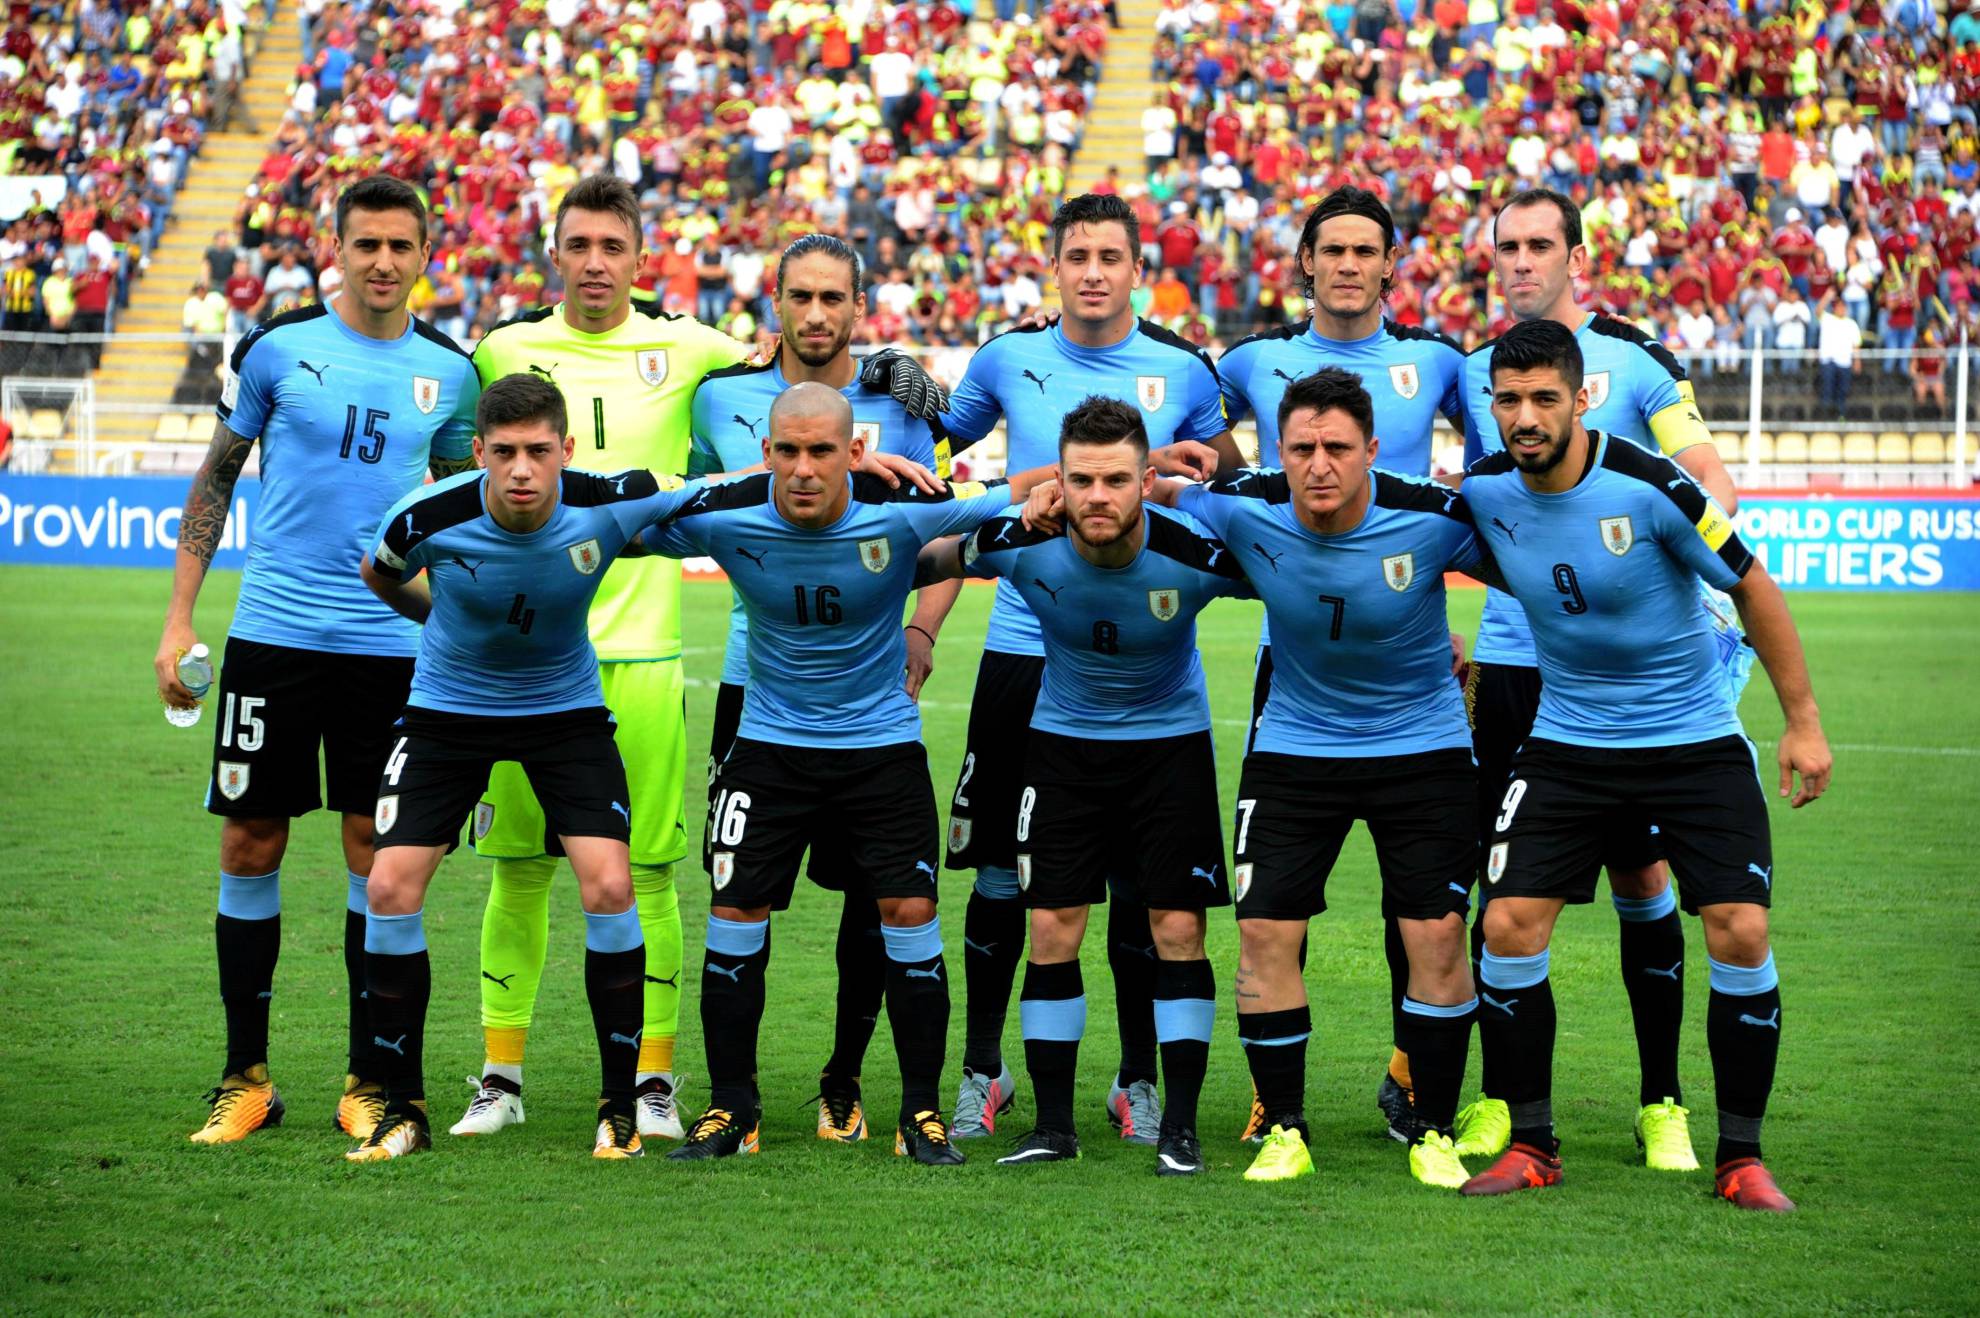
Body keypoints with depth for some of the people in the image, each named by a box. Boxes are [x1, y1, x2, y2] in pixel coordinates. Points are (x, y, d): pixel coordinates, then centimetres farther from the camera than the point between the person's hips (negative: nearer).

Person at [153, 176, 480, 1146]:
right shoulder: (277, 347, -1)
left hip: (393, 643, 1)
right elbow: (214, 482, 5)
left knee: (378, 857, 3)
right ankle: (245, 1078, 12)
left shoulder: (448, 370, 6)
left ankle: (369, 1082, 12)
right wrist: (178, 620, 1)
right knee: (249, 847, 1)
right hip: (274, 630, -1)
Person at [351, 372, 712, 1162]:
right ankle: (403, 1109, 4)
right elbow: (378, 575, 2)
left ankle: (619, 1107, 2)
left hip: (565, 708, 0)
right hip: (447, 707, 0)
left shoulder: (608, 507, -24)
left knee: (609, 888, -15)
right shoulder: (430, 518, -23)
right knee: (391, 889, -11)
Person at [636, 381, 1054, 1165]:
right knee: (735, 915, -2)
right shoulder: (723, 515, -16)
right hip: (771, 740, 1)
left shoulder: (902, 512, -19)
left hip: (881, 740, -1)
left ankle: (922, 1112, 8)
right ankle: (731, 1106, 14)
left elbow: (1034, 490, -8)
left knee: (909, 911, -6)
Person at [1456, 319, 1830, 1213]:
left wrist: (1803, 719, -6)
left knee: (1740, 932, -12)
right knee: (1510, 925, -8)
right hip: (1566, 742, 3)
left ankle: (1740, 1156, 3)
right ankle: (1530, 1145, 7)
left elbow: (1751, 588, -9)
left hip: (1694, 738, -3)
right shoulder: (1484, 492, -8)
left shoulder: (1649, 486, -20)